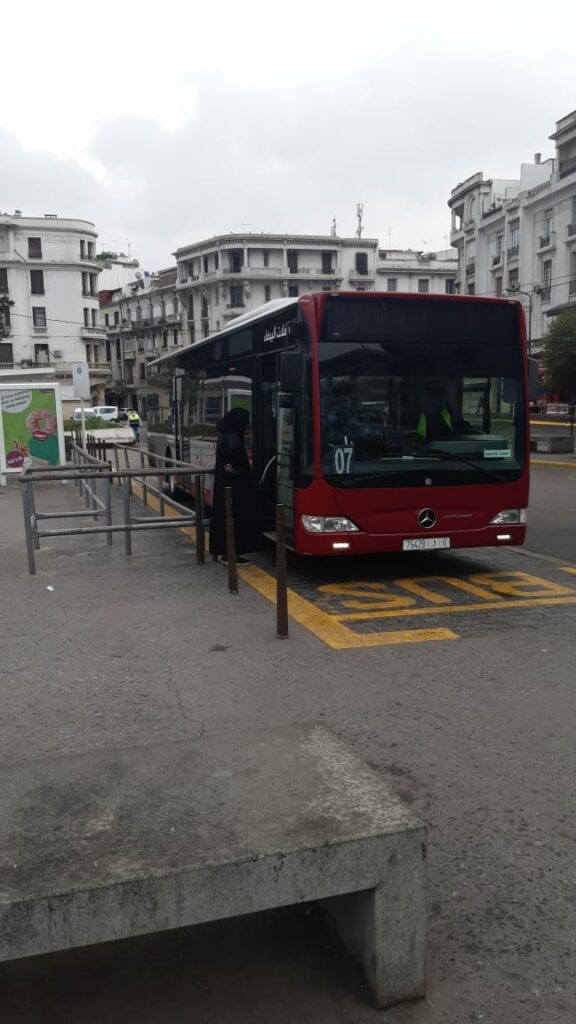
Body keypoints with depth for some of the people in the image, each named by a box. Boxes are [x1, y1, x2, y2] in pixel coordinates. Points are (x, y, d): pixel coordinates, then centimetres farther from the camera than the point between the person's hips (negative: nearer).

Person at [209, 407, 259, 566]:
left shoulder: (225, 435, 12)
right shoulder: (233, 436, -19)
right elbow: (235, 450, -41)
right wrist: (236, 468, -27)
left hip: (223, 483, 10)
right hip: (233, 485, -10)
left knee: (223, 515, 14)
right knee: (234, 516, -4)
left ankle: (222, 550, 21)